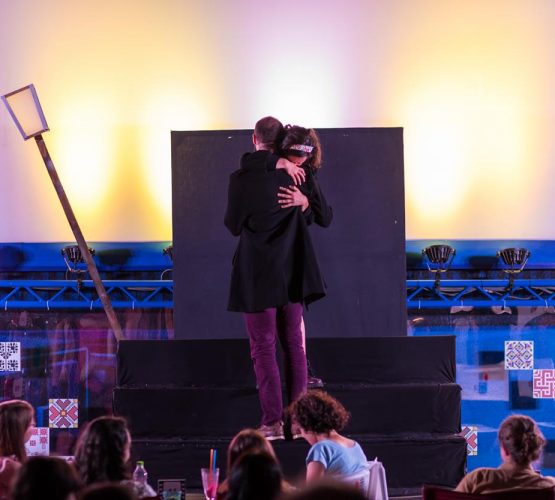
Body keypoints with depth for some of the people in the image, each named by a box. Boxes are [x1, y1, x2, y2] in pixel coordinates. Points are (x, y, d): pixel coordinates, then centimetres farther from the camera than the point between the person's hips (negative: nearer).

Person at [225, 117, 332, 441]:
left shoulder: (241, 179, -11)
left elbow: (234, 225, 0)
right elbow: (325, 217, 8)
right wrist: (305, 202, -9)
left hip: (257, 274, -3)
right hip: (292, 271, 3)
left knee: (264, 346, 1)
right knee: (293, 343, 12)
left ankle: (273, 421, -3)